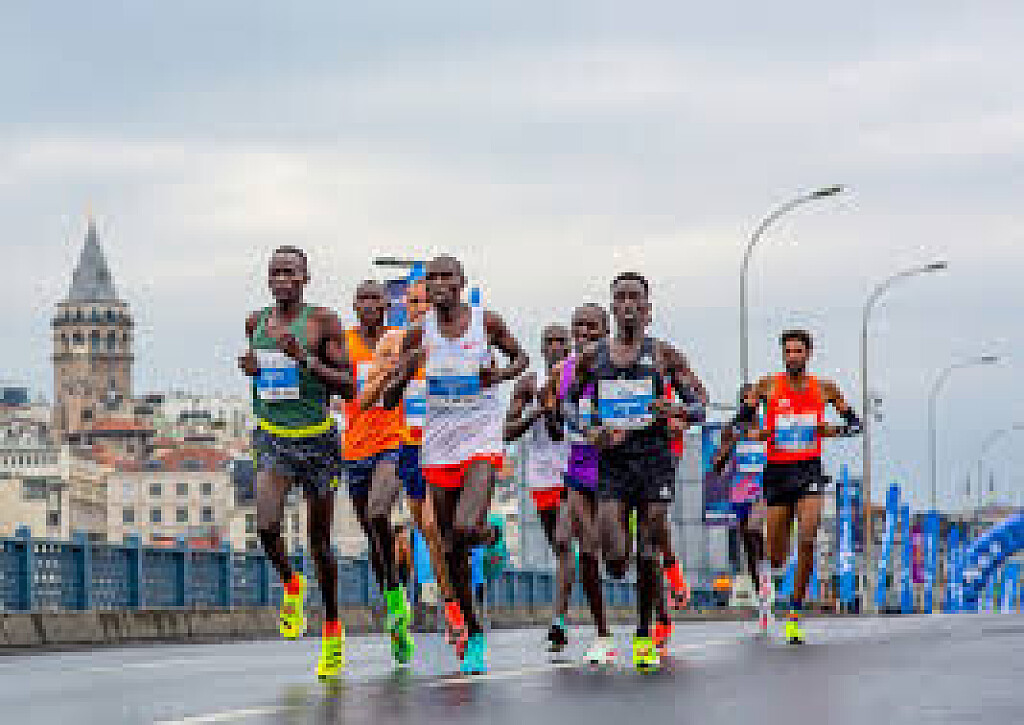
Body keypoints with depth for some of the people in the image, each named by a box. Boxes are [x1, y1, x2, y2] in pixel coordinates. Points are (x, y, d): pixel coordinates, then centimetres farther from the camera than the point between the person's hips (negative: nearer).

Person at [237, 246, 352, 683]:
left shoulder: (322, 322, -6)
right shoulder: (256, 323, 8)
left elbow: (347, 385, -9)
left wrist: (305, 359, -22)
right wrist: (250, 369, 2)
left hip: (317, 438, -3)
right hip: (272, 438, 3)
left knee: (319, 542, 6)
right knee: (266, 526, -22)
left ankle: (333, 630, 25)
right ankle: (290, 585, 9)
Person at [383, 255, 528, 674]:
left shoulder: (486, 322, -4)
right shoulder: (419, 333, 0)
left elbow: (520, 357, 14)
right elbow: (390, 400, 2)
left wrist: (502, 374, -8)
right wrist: (406, 369, -19)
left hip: (482, 439, -3)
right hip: (438, 446, 3)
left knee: (466, 529, -26)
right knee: (451, 550, 6)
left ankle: (493, 534, 12)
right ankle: (474, 636, 22)